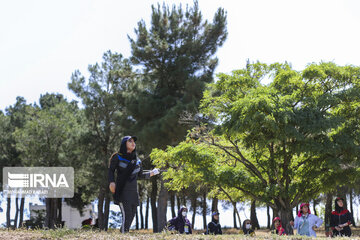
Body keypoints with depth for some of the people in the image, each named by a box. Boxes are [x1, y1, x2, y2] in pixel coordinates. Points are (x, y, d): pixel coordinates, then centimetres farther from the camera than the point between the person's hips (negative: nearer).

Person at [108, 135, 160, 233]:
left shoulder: (137, 160, 14)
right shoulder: (117, 157, 2)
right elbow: (111, 170, 1)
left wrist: (151, 173, 9)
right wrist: (111, 182, -15)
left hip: (133, 192, 5)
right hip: (122, 191, -5)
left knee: (131, 217, 3)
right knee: (127, 216, -18)